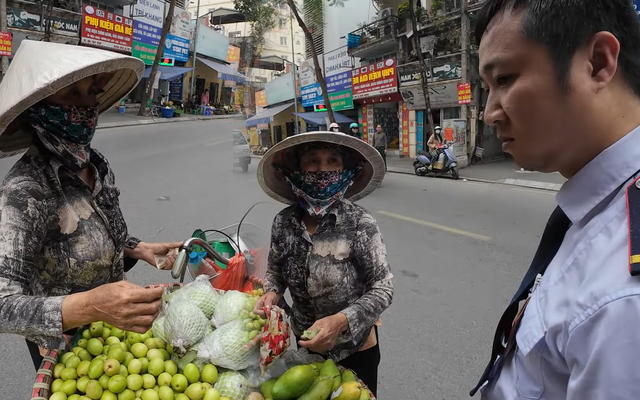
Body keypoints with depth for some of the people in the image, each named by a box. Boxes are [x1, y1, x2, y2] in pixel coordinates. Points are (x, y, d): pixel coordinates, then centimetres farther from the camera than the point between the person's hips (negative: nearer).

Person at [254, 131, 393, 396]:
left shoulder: (359, 224, -25)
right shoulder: (284, 222, -13)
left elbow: (383, 289, -19)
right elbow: (275, 270, 4)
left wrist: (341, 321, -32)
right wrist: (272, 293, -17)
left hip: (353, 347, -3)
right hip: (305, 342, 4)